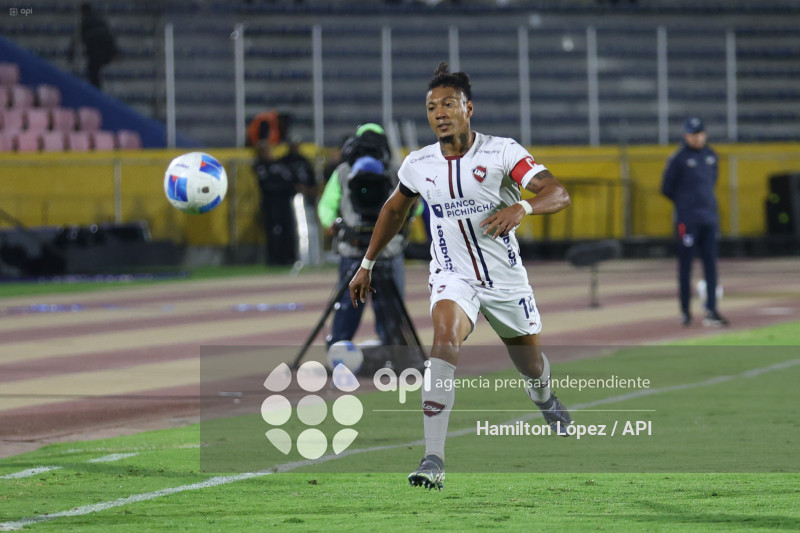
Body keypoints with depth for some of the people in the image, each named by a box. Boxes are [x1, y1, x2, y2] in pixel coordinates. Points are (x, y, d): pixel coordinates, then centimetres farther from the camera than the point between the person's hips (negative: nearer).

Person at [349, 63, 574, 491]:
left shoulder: (501, 152, -13)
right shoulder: (418, 165, -2)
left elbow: (559, 194, -20)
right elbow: (394, 210, 19)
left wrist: (522, 207, -40)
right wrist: (367, 264, 20)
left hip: (506, 279, 0)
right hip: (452, 276, 0)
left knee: (530, 364, 17)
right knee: (445, 335, -31)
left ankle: (548, 406, 59)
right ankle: (433, 459, -39)